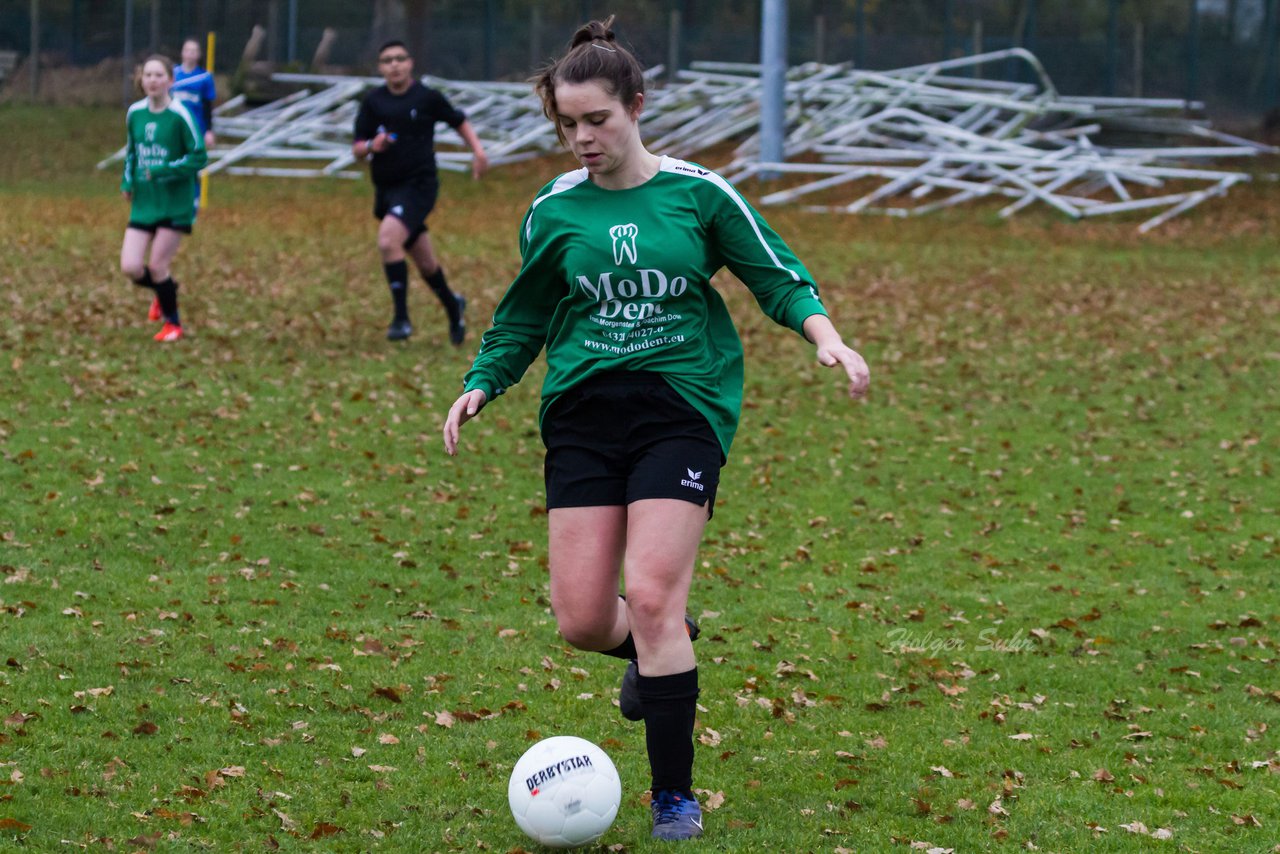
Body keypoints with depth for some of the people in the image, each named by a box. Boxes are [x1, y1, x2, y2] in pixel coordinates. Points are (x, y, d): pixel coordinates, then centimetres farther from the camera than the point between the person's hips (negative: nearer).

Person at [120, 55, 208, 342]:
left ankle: (173, 323, 19)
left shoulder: (179, 116, -13)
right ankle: (164, 292, 31)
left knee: (157, 266, -5)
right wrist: (127, 181, 4)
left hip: (175, 203, -5)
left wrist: (162, 171, -20)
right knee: (130, 267, -3)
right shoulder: (135, 113, 3)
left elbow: (199, 157, -11)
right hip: (143, 203, 5)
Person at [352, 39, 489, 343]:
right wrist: (371, 145, -20)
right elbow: (356, 148, 3)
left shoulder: (427, 98, -4)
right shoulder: (373, 102, 2)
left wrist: (478, 150, -1)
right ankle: (453, 307, 39)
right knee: (425, 261, 13)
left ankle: (401, 317, -22)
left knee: (388, 239, -27)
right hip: (386, 189, 4)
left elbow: (459, 122, 13)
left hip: (419, 184, -4)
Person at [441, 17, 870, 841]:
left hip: (681, 409, -3)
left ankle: (676, 797, -4)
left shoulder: (698, 192, -1)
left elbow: (778, 275, 5)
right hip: (583, 413, 3)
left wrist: (827, 336, -11)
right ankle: (661, 650, 33)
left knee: (651, 597, -16)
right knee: (582, 619, -4)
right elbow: (524, 316, 18)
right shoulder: (554, 212, 6)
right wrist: (480, 386, 5)